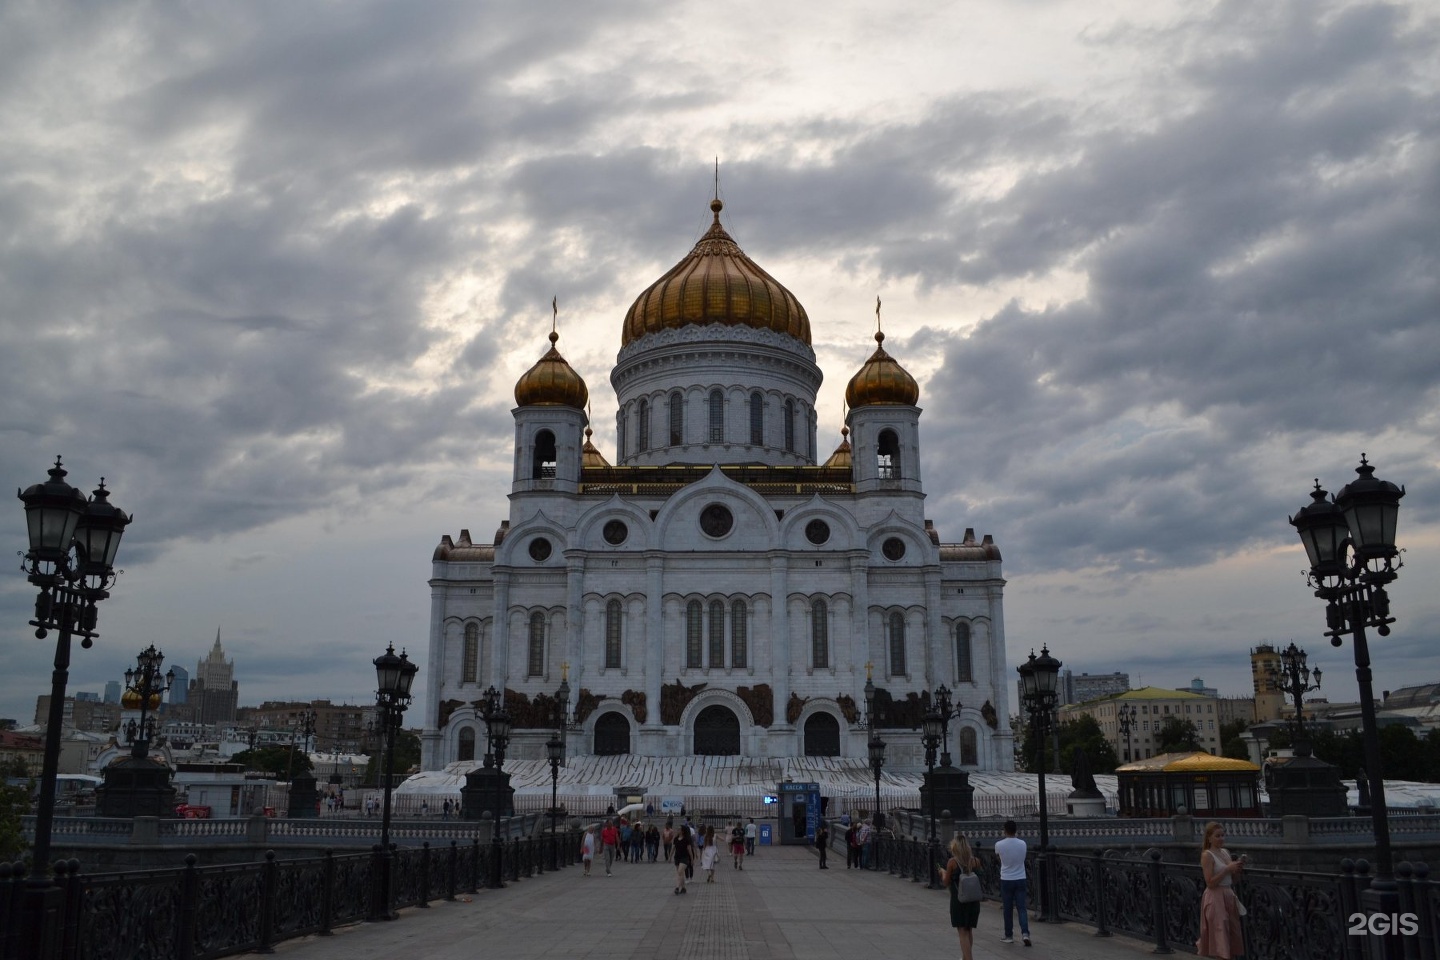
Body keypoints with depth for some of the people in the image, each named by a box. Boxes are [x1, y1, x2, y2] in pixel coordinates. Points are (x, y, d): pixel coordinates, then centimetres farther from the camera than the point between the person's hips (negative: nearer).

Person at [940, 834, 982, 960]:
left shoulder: (952, 862, -12)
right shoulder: (975, 861, -3)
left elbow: (946, 882, -3)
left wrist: (943, 873, 16)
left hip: (958, 900, -4)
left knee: (963, 933, 2)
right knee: (969, 931, 20)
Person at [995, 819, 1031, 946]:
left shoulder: (999, 844, -11)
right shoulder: (1022, 844, -5)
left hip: (1006, 880, -2)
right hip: (1020, 879, 2)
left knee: (1007, 909, 8)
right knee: (1022, 908, 4)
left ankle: (1009, 936, 15)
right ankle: (1025, 933, -11)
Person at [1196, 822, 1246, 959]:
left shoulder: (1226, 852, 11)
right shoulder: (1207, 855, -11)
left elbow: (1232, 879, 16)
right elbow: (1210, 883, -17)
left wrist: (1238, 868, -2)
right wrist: (1228, 869, -19)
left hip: (1229, 896, 8)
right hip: (1215, 898, -8)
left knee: (1232, 937, 11)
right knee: (1221, 939, -5)